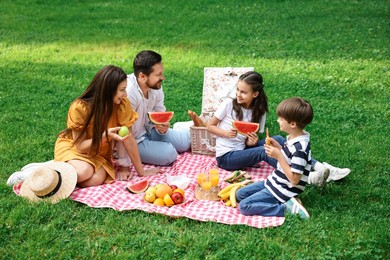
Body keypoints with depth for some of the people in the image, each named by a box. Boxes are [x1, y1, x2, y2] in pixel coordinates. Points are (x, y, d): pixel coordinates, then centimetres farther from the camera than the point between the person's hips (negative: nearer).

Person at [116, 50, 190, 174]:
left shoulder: (156, 86, -11)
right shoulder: (128, 93, -36)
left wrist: (163, 127, -23)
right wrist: (124, 167, -27)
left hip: (148, 130, 7)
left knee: (185, 141, 4)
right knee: (169, 153, -20)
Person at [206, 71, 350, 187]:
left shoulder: (258, 112, 1)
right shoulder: (228, 104, -10)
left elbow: (249, 140, 6)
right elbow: (209, 126, -4)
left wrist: (251, 141, -18)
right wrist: (226, 133, -21)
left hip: (242, 150, 4)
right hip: (226, 157, -4)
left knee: (277, 139, -16)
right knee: (263, 151, -30)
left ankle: (319, 167, -22)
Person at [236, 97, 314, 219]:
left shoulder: (300, 148, -28)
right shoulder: (293, 137, 0)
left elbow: (294, 179, -26)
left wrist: (278, 156, -26)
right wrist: (278, 147, -1)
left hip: (283, 191, -10)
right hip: (275, 182, 10)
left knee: (244, 206, -13)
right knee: (240, 194, 13)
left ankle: (287, 207, -12)